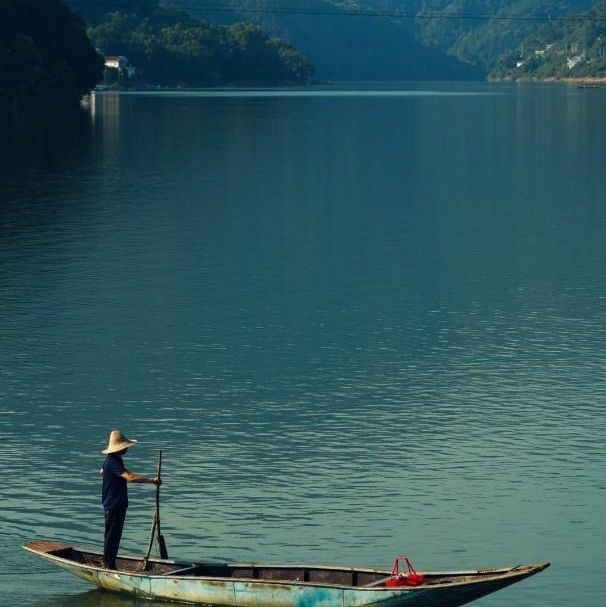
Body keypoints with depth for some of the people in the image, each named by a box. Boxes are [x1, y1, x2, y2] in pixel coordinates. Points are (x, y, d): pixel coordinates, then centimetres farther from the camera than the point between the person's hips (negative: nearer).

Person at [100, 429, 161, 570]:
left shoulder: (109, 460, 11)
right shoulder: (114, 463, -23)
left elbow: (102, 471, 35)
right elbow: (130, 477, -37)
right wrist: (151, 480, -38)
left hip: (118, 504, 11)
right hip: (114, 505, -11)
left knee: (113, 535, 15)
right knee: (112, 535, -5)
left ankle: (109, 563, 22)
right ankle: (108, 565, -1)